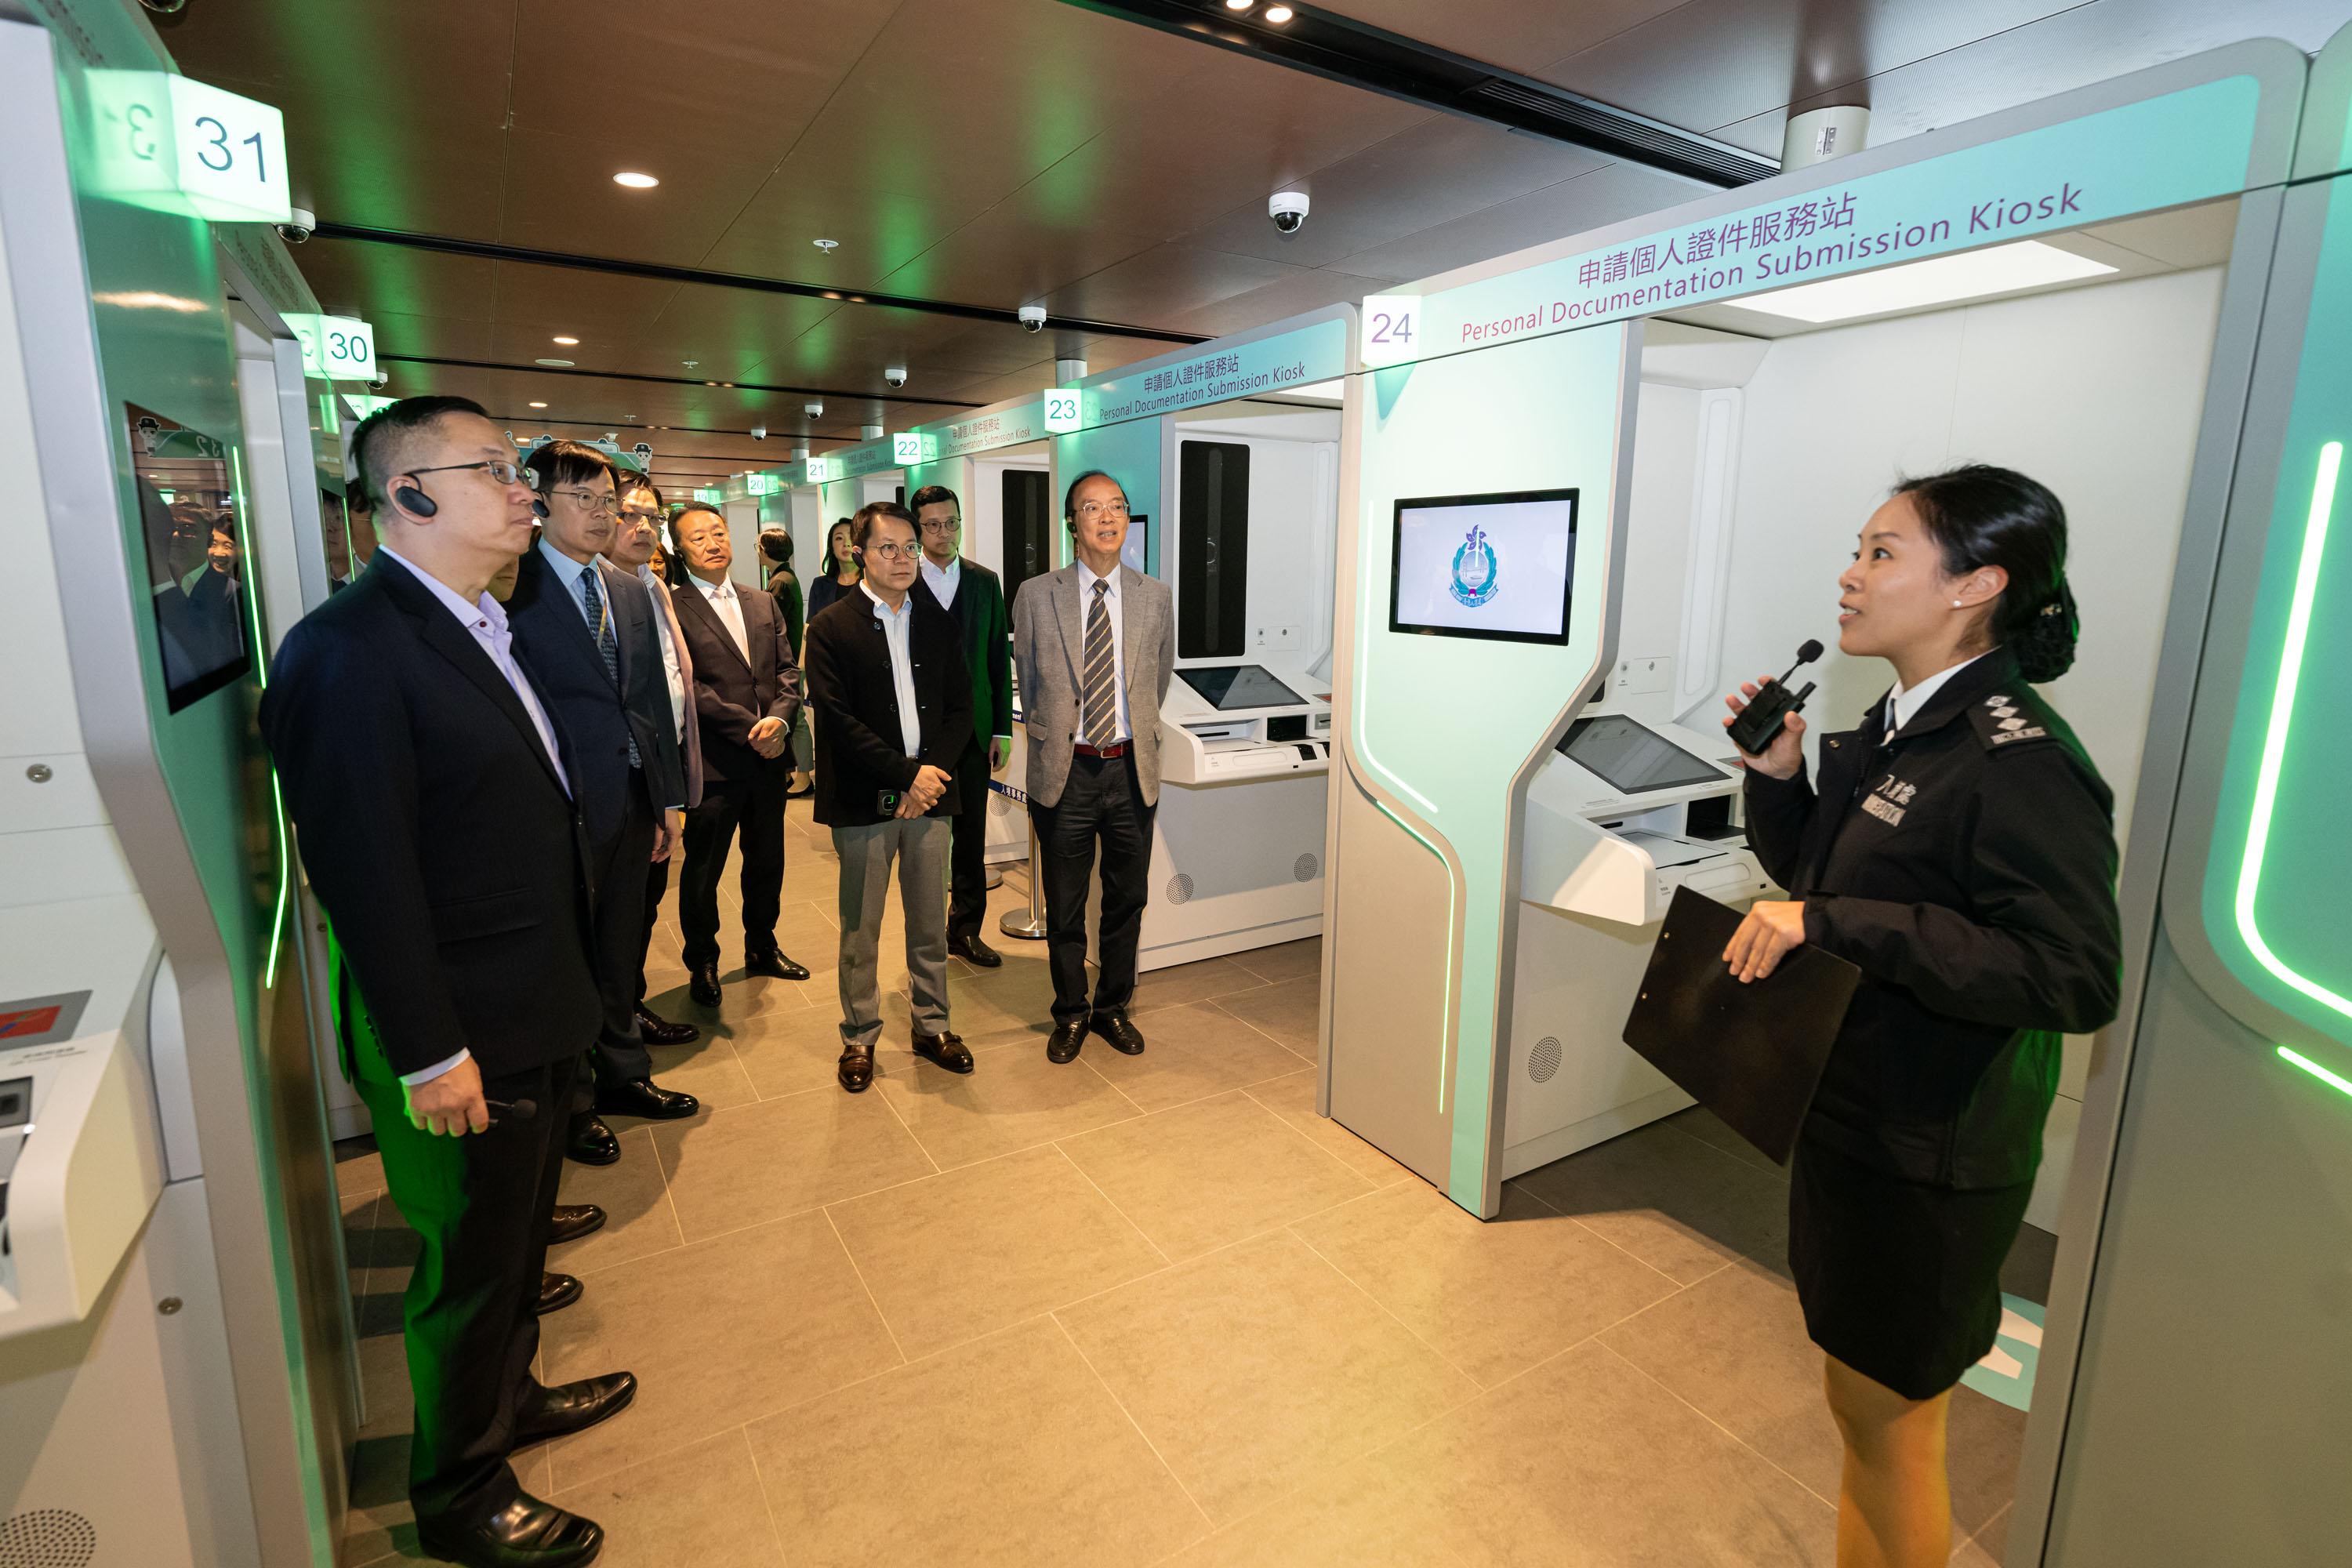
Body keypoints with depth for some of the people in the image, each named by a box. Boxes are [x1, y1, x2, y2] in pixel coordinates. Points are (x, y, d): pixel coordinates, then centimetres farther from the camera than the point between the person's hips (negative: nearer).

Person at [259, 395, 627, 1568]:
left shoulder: (483, 627, 8)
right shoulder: (350, 648, -21)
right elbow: (364, 873, -23)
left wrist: (565, 991, 14)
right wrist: (431, 1053, -20)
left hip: (533, 1017, 8)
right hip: (459, 1041, -8)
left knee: (518, 1235, 26)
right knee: (468, 1263, 12)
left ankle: (511, 1395, 49)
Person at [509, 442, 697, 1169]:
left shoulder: (630, 590, 11)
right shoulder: (515, 588, -11)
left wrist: (670, 795, 10)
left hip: (633, 801, 6)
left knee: (619, 947, 19)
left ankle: (623, 1075, 36)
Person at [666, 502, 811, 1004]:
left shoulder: (763, 605, 13)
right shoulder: (672, 609, -7)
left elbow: (788, 670, 6)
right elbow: (687, 684, -14)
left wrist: (779, 718, -12)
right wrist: (748, 727, -17)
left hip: (767, 756, 6)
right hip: (713, 761, -5)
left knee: (767, 863, 17)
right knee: (703, 871, 8)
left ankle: (762, 947, 35)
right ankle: (702, 963, 26)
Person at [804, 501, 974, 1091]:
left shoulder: (939, 622, 10)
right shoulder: (831, 628, -2)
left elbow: (960, 708, 7)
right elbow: (838, 720, -10)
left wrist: (933, 771, -8)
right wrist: (906, 774, -15)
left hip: (929, 795, 3)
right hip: (864, 800, -3)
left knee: (930, 925, 12)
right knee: (861, 930, 8)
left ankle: (932, 1026, 28)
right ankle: (859, 1037, 24)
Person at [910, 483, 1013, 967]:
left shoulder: (985, 582, 7)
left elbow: (1000, 658, 7)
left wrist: (1002, 729, 3)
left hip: (972, 727, 3)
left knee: (971, 832, 8)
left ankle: (966, 929, 22)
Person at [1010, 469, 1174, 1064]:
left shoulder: (1155, 597, 3)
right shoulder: (1036, 596, -2)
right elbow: (1029, 687, 9)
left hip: (1131, 770, 2)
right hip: (1066, 770, -1)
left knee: (1127, 899, 13)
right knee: (1064, 906, 10)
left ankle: (1113, 1007, 33)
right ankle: (1071, 1014, 30)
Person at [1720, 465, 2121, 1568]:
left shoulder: (2021, 763, -22)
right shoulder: (1896, 728, 5)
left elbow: (2075, 978, -29)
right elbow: (1817, 878, 14)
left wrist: (1837, 925, -32)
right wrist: (1778, 773, -2)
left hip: (1928, 1157, -8)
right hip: (1850, 1112, 8)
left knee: (1887, 1415, 12)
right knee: (1864, 1402, 25)